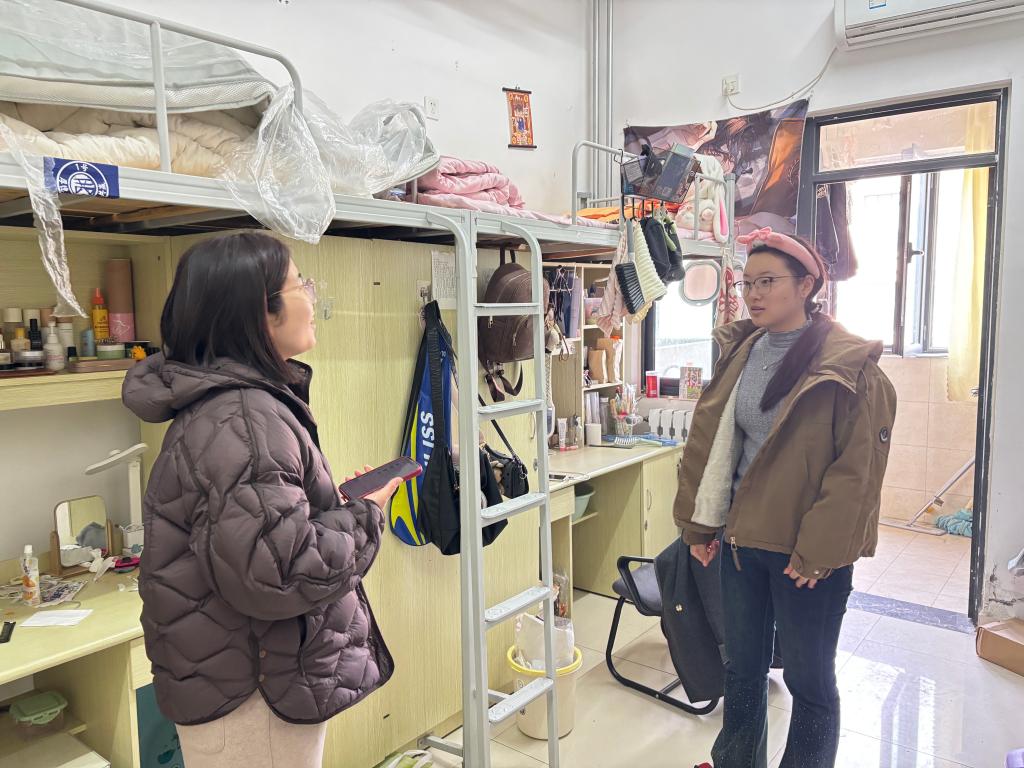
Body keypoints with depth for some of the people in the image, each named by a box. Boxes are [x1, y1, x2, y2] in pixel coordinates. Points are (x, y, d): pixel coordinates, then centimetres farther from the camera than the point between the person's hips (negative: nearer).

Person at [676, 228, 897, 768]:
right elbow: (710, 440, 8)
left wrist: (816, 549, -16)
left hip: (808, 550, -5)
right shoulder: (739, 353, 6)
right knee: (741, 669, 19)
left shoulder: (848, 364, -11)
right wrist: (699, 523, 7)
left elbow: (858, 468, -14)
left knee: (808, 680, 11)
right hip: (741, 537, 6)